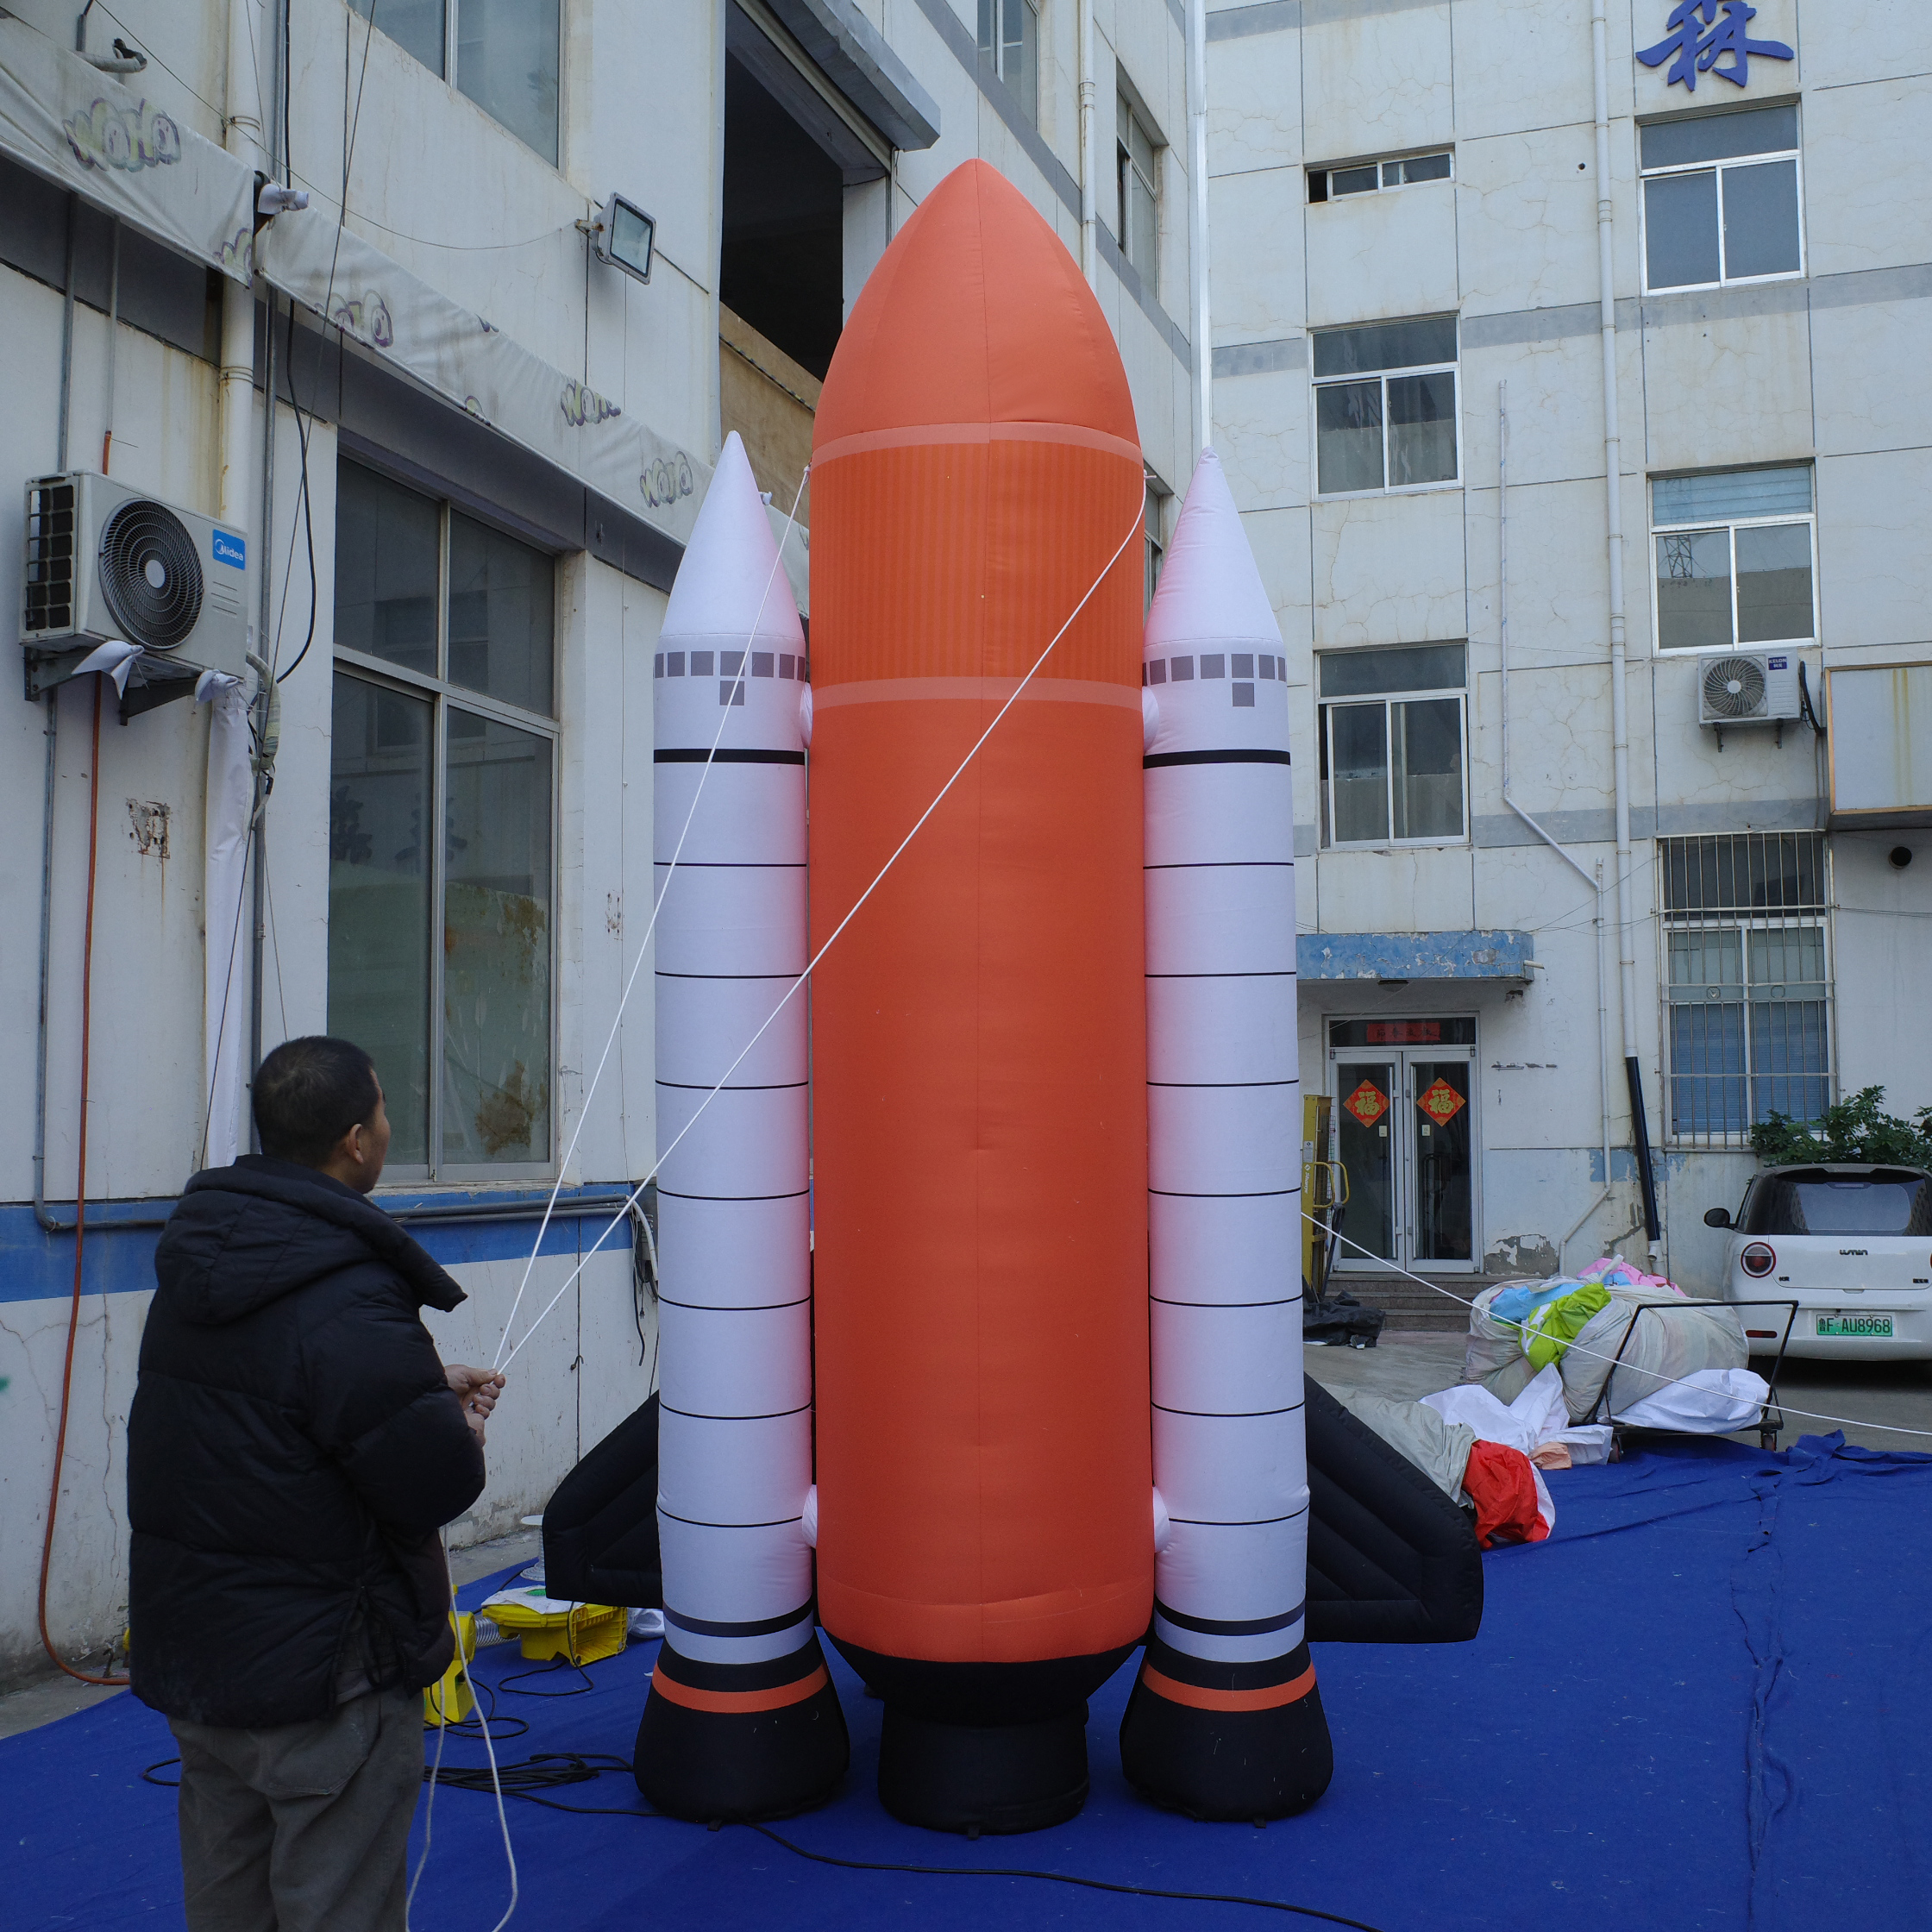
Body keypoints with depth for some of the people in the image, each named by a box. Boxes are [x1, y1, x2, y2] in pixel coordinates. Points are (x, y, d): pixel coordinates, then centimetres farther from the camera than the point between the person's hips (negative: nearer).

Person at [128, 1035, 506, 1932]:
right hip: (320, 1673, -8)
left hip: (188, 1648, 9)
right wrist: (460, 1431, -2)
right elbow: (437, 1482, -23)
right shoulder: (347, 1305, -27)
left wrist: (423, 1387, 6)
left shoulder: (194, 1266, 2)